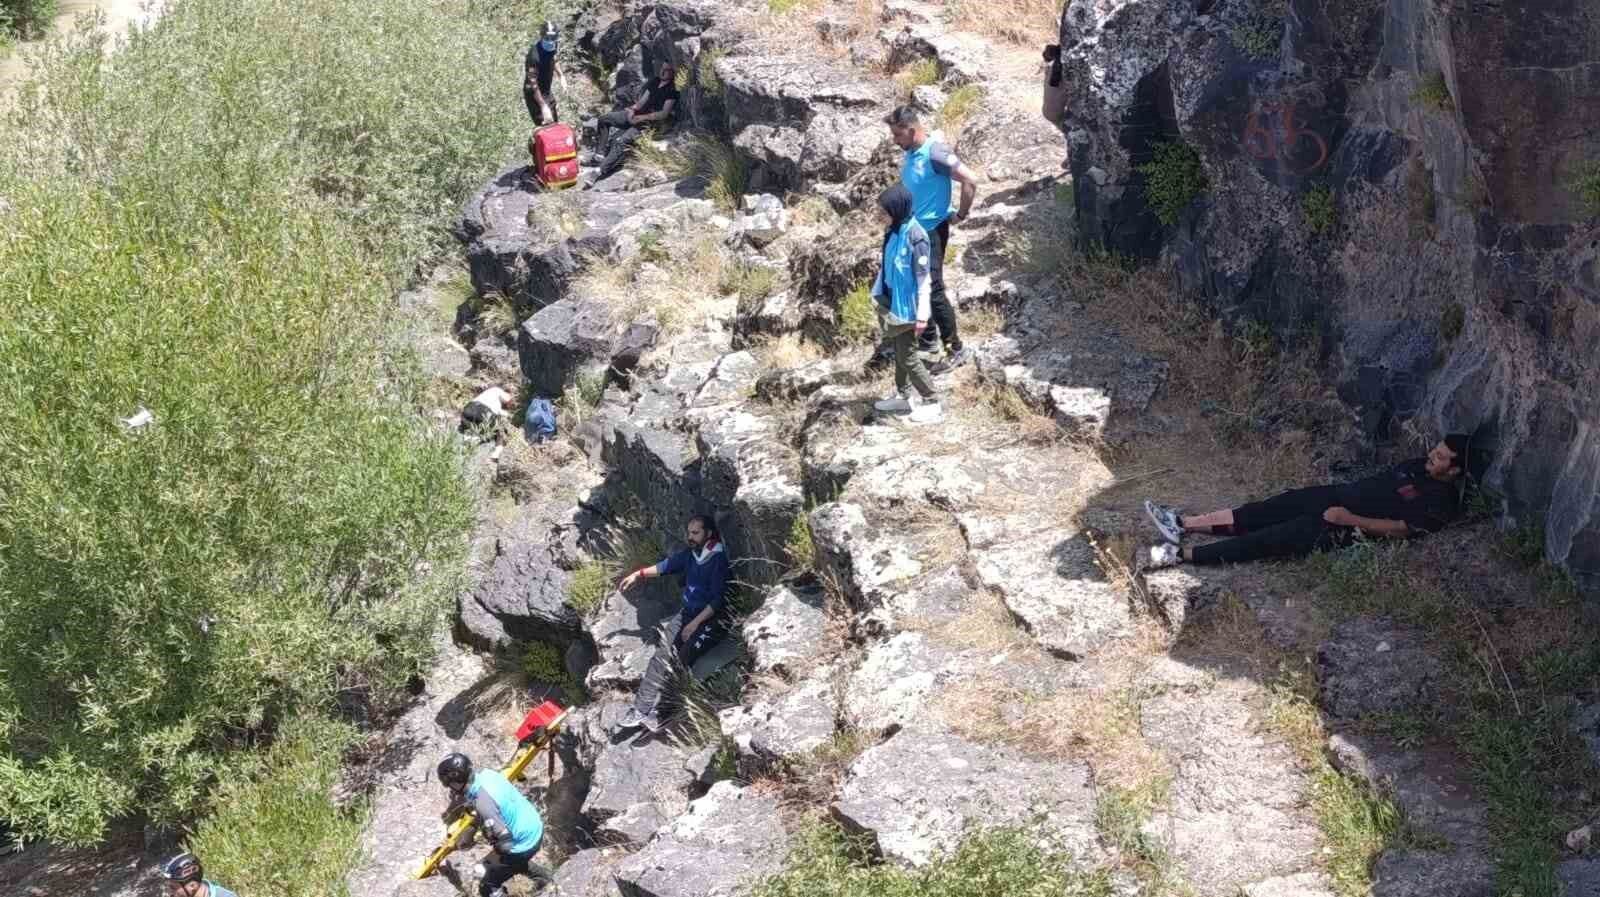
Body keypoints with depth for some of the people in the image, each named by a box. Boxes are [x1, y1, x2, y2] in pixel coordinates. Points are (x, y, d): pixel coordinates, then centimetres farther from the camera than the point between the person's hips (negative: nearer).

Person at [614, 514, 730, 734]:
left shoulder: (718, 560, -15)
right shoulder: (690, 554, 7)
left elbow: (718, 600, -18)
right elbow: (666, 566, 24)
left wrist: (695, 624, -20)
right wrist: (638, 574, 19)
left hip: (711, 618, -7)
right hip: (687, 613, 7)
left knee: (681, 658, -26)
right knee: (661, 654, -15)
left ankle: (653, 713, -24)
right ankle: (640, 710, -22)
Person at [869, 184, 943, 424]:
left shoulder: (915, 237, -24)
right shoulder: (893, 231, -1)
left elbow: (923, 279, -21)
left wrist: (922, 316, -20)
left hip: (906, 307, -8)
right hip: (893, 303, 8)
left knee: (908, 356, 0)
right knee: (899, 352, 20)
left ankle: (932, 404, 11)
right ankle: (902, 397, 35)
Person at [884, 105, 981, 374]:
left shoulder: (935, 154, -21)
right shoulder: (910, 154, 6)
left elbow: (970, 180, -25)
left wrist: (962, 215, -15)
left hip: (932, 231, -9)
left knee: (933, 291, -8)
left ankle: (957, 350, 0)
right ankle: (928, 339, 32)